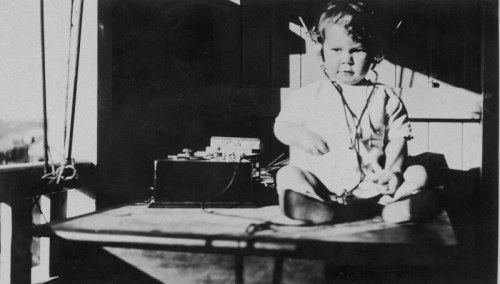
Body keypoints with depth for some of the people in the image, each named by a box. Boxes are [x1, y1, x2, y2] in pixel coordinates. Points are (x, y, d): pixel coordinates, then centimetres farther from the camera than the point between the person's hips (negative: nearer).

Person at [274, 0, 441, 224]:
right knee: (287, 176, -30)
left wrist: (393, 170, -9)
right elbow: (281, 125, 12)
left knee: (417, 173, -14)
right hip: (320, 183, -1)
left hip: (369, 183, 1)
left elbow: (397, 137, 8)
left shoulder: (384, 98, 9)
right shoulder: (310, 96, 9)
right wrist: (301, 136, -10)